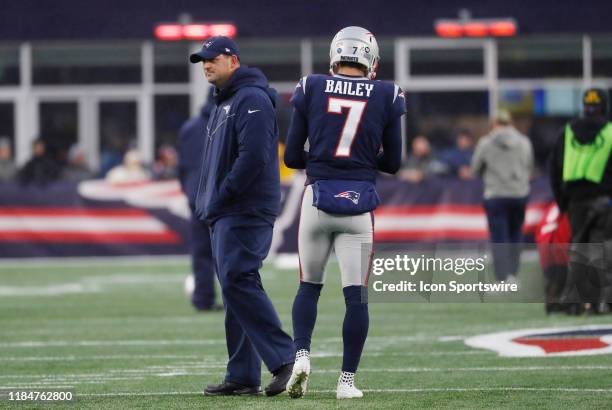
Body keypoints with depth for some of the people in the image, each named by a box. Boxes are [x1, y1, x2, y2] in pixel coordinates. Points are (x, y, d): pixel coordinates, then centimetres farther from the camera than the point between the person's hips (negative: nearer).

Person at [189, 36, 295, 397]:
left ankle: (285, 358, -19)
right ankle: (243, 377, 9)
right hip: (225, 215, 10)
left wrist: (220, 198, -18)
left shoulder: (251, 99, -10)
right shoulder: (224, 103, 22)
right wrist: (209, 203, 14)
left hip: (246, 212, -10)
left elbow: (253, 157, -21)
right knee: (235, 287, 8)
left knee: (239, 282, -19)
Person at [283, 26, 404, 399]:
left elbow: (292, 157, 5)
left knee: (310, 286, 17)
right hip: (359, 203, -1)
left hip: (318, 197, 1)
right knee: (357, 294, 4)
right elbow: (392, 163, 9)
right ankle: (348, 380, 3)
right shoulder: (387, 97, 2)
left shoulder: (311, 90, 3)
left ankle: (302, 355, -3)